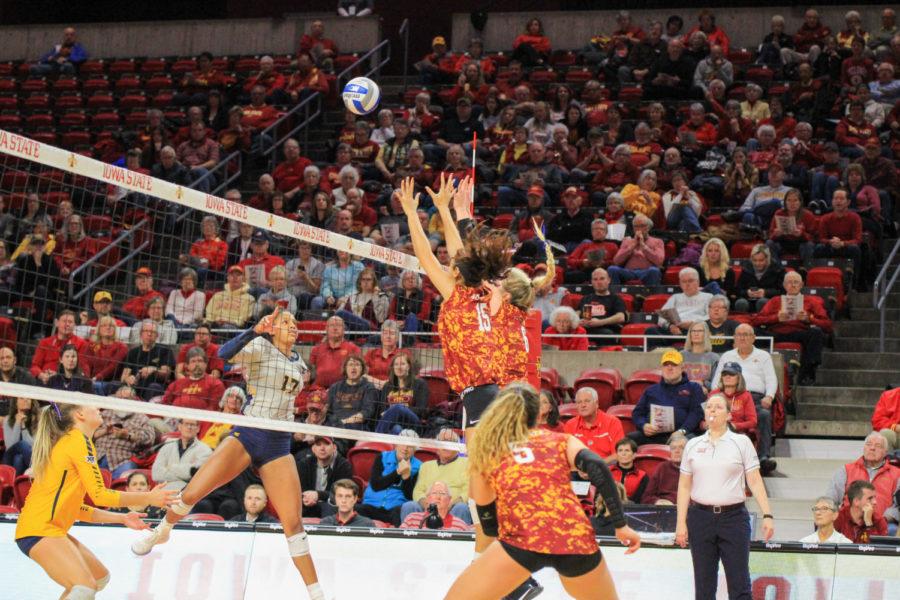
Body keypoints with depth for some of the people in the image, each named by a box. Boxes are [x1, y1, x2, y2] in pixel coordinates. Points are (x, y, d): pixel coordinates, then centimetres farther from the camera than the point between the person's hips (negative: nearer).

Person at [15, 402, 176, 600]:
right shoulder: (78, 440, -9)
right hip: (39, 530, -10)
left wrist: (122, 518, 19)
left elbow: (74, 507, 21)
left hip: (52, 529, 10)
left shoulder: (67, 442, 20)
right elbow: (100, 495, -13)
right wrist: (149, 498, -5)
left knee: (100, 577, 16)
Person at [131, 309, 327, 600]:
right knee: (192, 493, -9)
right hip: (247, 434, -3)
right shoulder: (261, 346, -1)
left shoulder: (299, 363, 16)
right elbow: (224, 353, -22)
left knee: (294, 523, -4)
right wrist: (255, 330, -33)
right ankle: (161, 531, 23)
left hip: (278, 445, 3)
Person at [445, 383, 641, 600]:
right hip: (576, 540, 2)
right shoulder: (561, 440, 22)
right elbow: (597, 469, 2)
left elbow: (488, 523, 27)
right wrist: (621, 525, 3)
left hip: (523, 540, -2)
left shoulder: (486, 451, 22)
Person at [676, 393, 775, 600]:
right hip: (701, 518, 2)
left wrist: (767, 515, -9)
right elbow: (684, 486, 10)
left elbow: (755, 481, 0)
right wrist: (681, 523, 3)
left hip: (733, 516, -2)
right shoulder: (693, 445, 10)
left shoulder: (742, 442, 4)